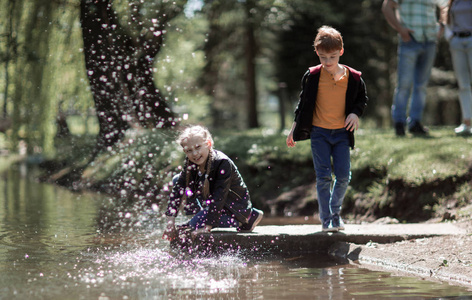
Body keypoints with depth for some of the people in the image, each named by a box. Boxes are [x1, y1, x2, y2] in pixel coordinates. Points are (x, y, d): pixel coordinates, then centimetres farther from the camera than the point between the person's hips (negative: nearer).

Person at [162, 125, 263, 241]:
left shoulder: (223, 164, -31)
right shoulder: (190, 163, -11)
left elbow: (219, 198, -33)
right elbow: (177, 189, -13)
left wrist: (207, 227, -36)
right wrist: (170, 222, -20)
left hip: (235, 208, -7)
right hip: (210, 200, 7)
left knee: (196, 224, -28)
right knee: (178, 180, 0)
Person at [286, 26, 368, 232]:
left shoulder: (352, 77, -3)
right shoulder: (312, 76, -4)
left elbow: (362, 99, 13)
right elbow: (303, 103, 7)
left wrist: (355, 113, -7)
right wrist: (294, 130, 9)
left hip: (342, 132, 1)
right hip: (319, 132, -1)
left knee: (343, 176, -2)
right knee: (323, 177, -5)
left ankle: (335, 212, 20)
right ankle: (326, 219, 3)